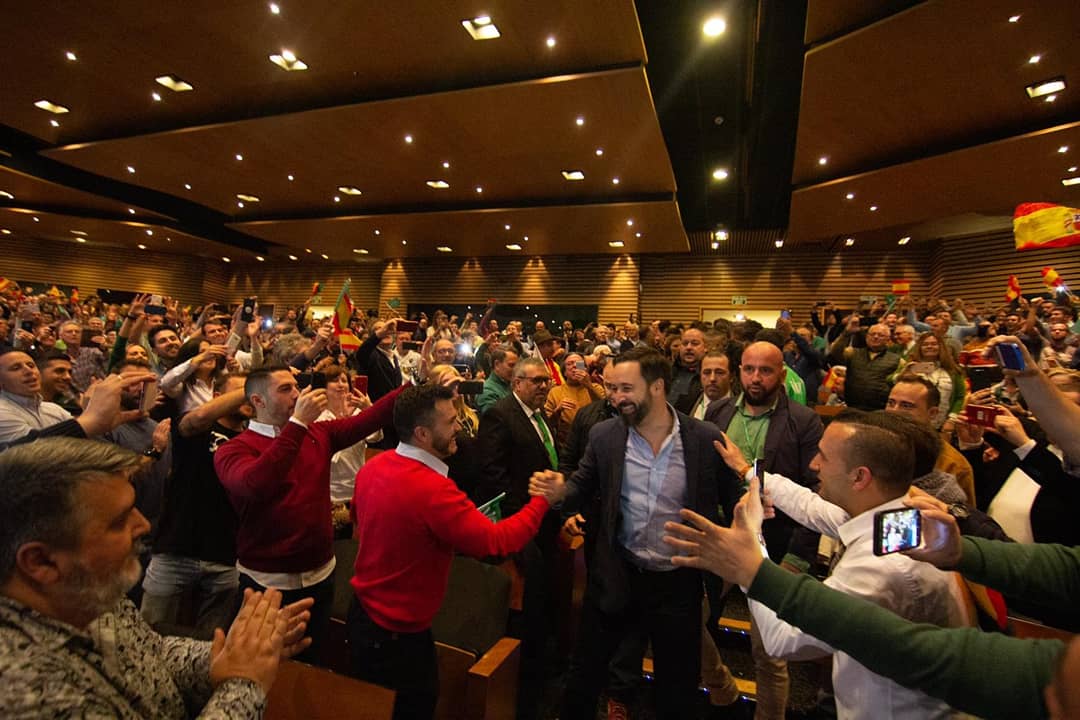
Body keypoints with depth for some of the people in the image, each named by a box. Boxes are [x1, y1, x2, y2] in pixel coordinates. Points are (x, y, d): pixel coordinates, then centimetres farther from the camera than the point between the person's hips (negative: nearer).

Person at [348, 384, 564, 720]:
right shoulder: (432, 489, -33)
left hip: (365, 612, 8)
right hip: (398, 633, -8)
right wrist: (542, 499, -16)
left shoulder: (373, 466, -6)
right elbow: (497, 541, -28)